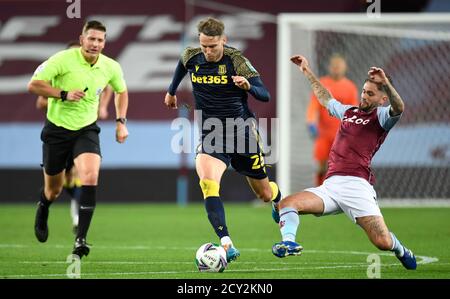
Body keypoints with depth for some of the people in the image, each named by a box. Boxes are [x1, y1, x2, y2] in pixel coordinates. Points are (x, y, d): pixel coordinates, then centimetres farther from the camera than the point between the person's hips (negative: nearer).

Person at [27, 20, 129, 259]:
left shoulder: (111, 67, -3)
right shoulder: (63, 59, -16)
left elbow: (121, 91, 18)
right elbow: (34, 85, -14)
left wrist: (121, 121, 8)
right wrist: (64, 94, -23)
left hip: (86, 130, 2)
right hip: (57, 129, -2)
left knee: (90, 177, -24)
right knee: (54, 189, 11)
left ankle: (80, 239, -21)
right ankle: (42, 212, 50)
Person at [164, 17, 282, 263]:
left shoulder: (237, 62, -15)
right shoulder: (191, 58, -4)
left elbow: (265, 95, -16)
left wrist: (248, 86, -36)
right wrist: (171, 91, 34)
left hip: (242, 132, -1)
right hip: (210, 135, 1)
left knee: (264, 194, 13)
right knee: (208, 184, -28)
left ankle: (279, 202, 54)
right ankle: (227, 245, -33)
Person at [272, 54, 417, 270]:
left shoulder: (381, 116, 6)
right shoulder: (348, 111, 26)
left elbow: (398, 108, -18)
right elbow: (325, 99, 46)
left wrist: (386, 83, -33)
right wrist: (307, 72, 50)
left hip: (356, 185, -6)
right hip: (330, 186, 6)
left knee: (383, 242, -13)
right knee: (287, 204, -17)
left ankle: (401, 250, 21)